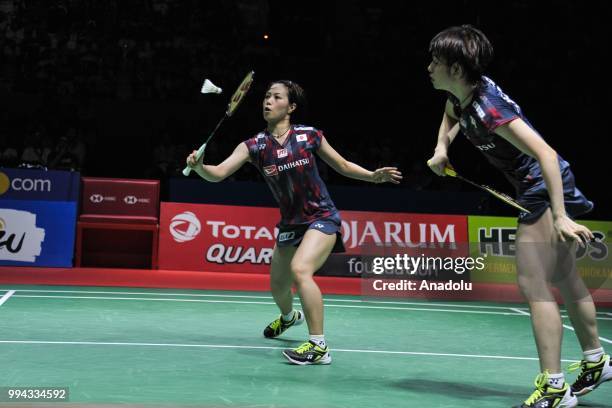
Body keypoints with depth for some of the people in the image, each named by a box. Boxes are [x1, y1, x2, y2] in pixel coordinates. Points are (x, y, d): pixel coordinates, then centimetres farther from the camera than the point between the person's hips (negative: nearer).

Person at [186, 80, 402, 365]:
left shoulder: (309, 136, -9)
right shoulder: (254, 145, -6)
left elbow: (343, 166, 4)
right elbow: (218, 173, -17)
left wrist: (374, 176, -10)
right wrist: (199, 166, -37)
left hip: (322, 218, -4)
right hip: (290, 224, 5)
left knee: (300, 269, -29)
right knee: (277, 286, 18)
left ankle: (319, 346, -21)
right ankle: (289, 317, 56)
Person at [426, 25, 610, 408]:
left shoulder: (487, 108, -28)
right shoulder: (460, 95, -1)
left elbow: (546, 153, -34)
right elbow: (451, 117, 26)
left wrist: (559, 217, -38)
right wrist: (442, 147, 6)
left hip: (545, 188, -10)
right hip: (538, 188, 10)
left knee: (534, 285, -11)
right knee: (565, 280, 20)